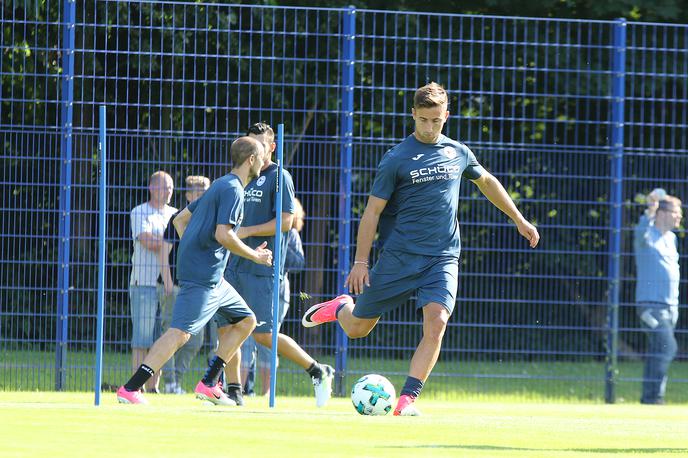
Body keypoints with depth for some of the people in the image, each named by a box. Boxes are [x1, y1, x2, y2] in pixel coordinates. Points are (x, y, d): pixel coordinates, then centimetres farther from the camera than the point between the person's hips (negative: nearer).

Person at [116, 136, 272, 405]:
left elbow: (180, 219, 25)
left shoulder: (219, 186, 20)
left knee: (246, 321, 16)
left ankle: (209, 384, 14)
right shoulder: (232, 189, -10)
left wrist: (193, 255, 19)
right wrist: (254, 256, -9)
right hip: (203, 276, -11)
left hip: (213, 278, 11)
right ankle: (130, 390, -23)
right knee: (181, 332, -17)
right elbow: (223, 235, -21)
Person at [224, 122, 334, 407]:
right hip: (236, 264, 8)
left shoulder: (278, 178, -6)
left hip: (261, 266, -8)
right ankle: (233, 392, 8)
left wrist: (246, 231, -15)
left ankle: (318, 371, 3)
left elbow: (284, 222, -15)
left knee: (263, 334, -10)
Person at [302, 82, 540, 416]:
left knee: (436, 323, -20)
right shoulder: (396, 159, -6)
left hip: (443, 259, 2)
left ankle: (407, 399, -15)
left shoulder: (458, 153, 8)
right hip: (398, 259, -2)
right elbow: (373, 210, -4)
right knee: (357, 329, 4)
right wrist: (360, 261, -7)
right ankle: (340, 308, 40)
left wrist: (519, 220, 32)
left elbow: (486, 182, 27)